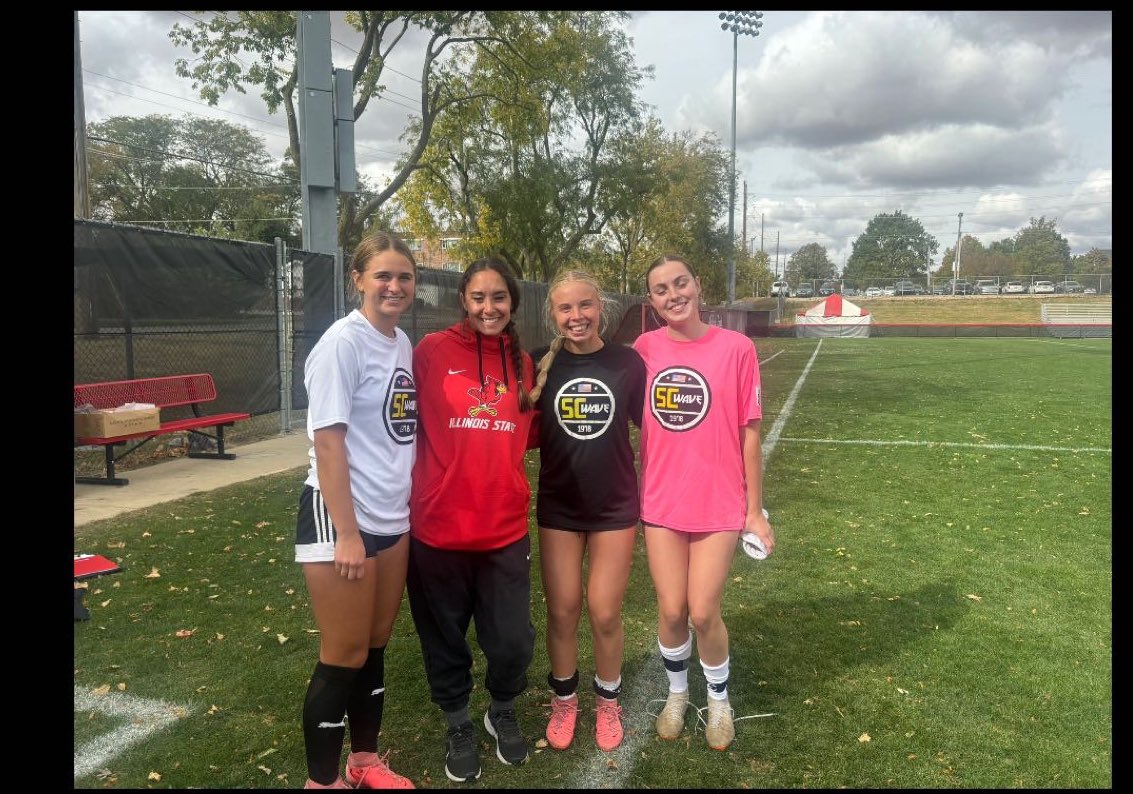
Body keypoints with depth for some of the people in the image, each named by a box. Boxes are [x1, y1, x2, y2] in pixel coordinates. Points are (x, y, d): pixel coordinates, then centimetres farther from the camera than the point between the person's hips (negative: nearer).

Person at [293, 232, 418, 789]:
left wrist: (405, 505, 13)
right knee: (344, 657, 4)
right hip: (341, 518, -7)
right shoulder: (343, 342, -14)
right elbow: (327, 441, -18)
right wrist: (346, 533, -19)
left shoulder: (403, 343, 8)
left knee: (375, 646, 17)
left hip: (393, 518, 7)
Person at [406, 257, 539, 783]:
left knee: (513, 641, 5)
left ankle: (502, 712, 38)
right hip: (438, 525, -2)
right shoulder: (432, 350, -8)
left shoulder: (523, 363, 5)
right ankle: (458, 725, 42)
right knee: (445, 638, 15)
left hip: (506, 528, 3)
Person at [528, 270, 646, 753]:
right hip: (558, 507, 1)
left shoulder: (628, 362, -6)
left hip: (616, 505, 0)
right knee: (562, 611, 9)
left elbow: (648, 428, 3)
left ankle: (608, 701, 30)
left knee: (605, 613, 6)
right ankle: (563, 700, 32)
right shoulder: (541, 364, -5)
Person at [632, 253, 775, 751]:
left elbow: (748, 432, -5)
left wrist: (755, 510, -2)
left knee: (703, 612, 2)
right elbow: (632, 421, 7)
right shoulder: (644, 349, -2)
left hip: (719, 504, -2)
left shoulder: (736, 348, -9)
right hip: (660, 504, 2)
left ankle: (719, 700, 32)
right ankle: (677, 694, 37)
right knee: (671, 610, 9)